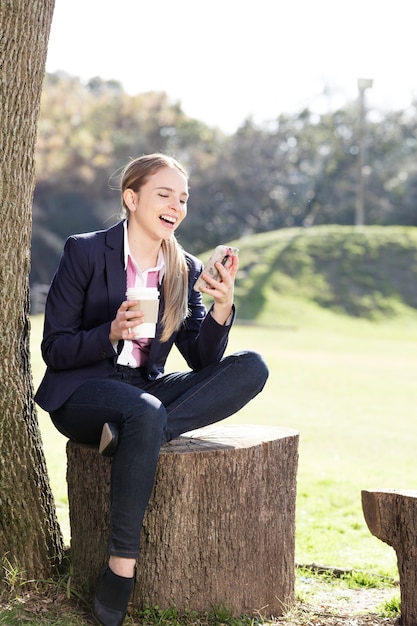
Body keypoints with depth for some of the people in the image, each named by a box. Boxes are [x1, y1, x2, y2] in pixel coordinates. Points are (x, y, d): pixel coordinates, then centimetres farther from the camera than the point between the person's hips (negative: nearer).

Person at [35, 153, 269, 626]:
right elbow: (53, 350, -7)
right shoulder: (85, 252, -5)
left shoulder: (185, 269, 7)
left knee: (251, 367, -16)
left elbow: (201, 359, 0)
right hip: (82, 392, -5)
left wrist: (221, 308, -18)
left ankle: (128, 435, -28)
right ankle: (120, 569, -32)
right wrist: (112, 333, -25)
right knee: (146, 412, -40)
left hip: (146, 388, 5)